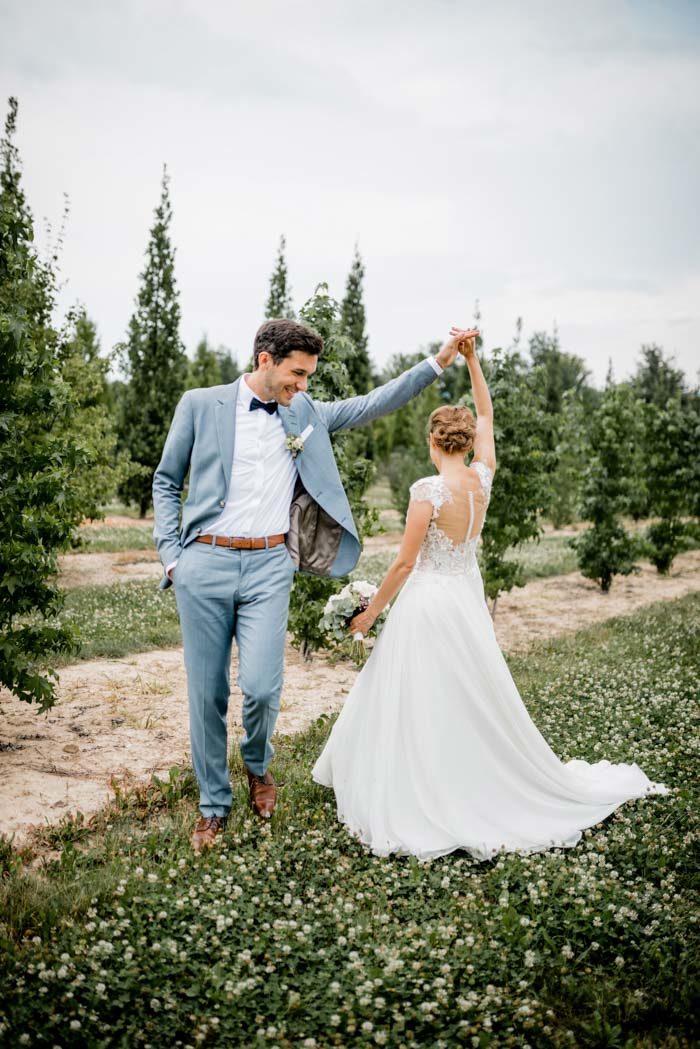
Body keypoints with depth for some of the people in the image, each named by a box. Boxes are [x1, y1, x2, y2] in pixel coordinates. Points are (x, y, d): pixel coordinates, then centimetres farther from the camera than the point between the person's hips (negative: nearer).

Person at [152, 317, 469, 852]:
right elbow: (166, 480, 9)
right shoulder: (200, 405, 3)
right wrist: (170, 553, 1)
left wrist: (438, 362, 4)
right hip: (206, 563, -1)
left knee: (261, 686, -10)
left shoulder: (305, 413, 11)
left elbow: (371, 405, 12)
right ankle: (213, 806, 23)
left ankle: (258, 765, 24)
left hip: (270, 566, 2)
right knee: (208, 693, 4)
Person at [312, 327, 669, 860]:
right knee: (476, 704, 17)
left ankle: (426, 807, 10)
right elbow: (486, 417, 14)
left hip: (429, 602, -6)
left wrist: (370, 612, -4)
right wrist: (472, 360, 12)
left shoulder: (428, 490, -18)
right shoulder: (483, 477, -2)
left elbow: (405, 563, -15)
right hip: (469, 598, 6)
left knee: (422, 709, 3)